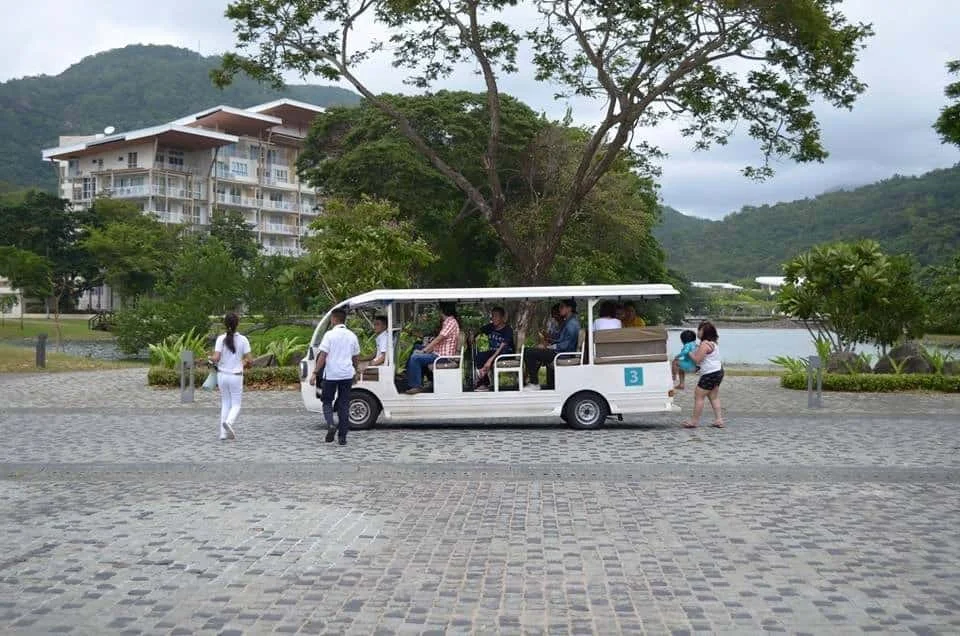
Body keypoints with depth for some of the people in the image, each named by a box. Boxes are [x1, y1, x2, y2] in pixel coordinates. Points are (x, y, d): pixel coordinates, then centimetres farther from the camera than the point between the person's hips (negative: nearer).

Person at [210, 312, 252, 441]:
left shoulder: (221, 339, -6)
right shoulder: (243, 339, -9)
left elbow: (216, 358, -14)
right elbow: (249, 360, -9)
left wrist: (211, 359, 9)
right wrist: (243, 364, 13)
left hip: (222, 375, 2)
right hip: (236, 376, -2)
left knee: (225, 403, 16)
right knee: (236, 405, 9)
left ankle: (224, 432, 11)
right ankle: (228, 422, -21)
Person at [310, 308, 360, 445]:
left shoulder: (330, 335, -8)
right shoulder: (352, 336, 7)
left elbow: (323, 356, -14)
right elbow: (356, 357, 15)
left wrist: (315, 373, -12)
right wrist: (355, 372, 29)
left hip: (331, 375, -3)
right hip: (347, 375, 4)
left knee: (327, 401, 13)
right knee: (344, 405, 8)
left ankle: (331, 425, -12)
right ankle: (342, 437, 7)